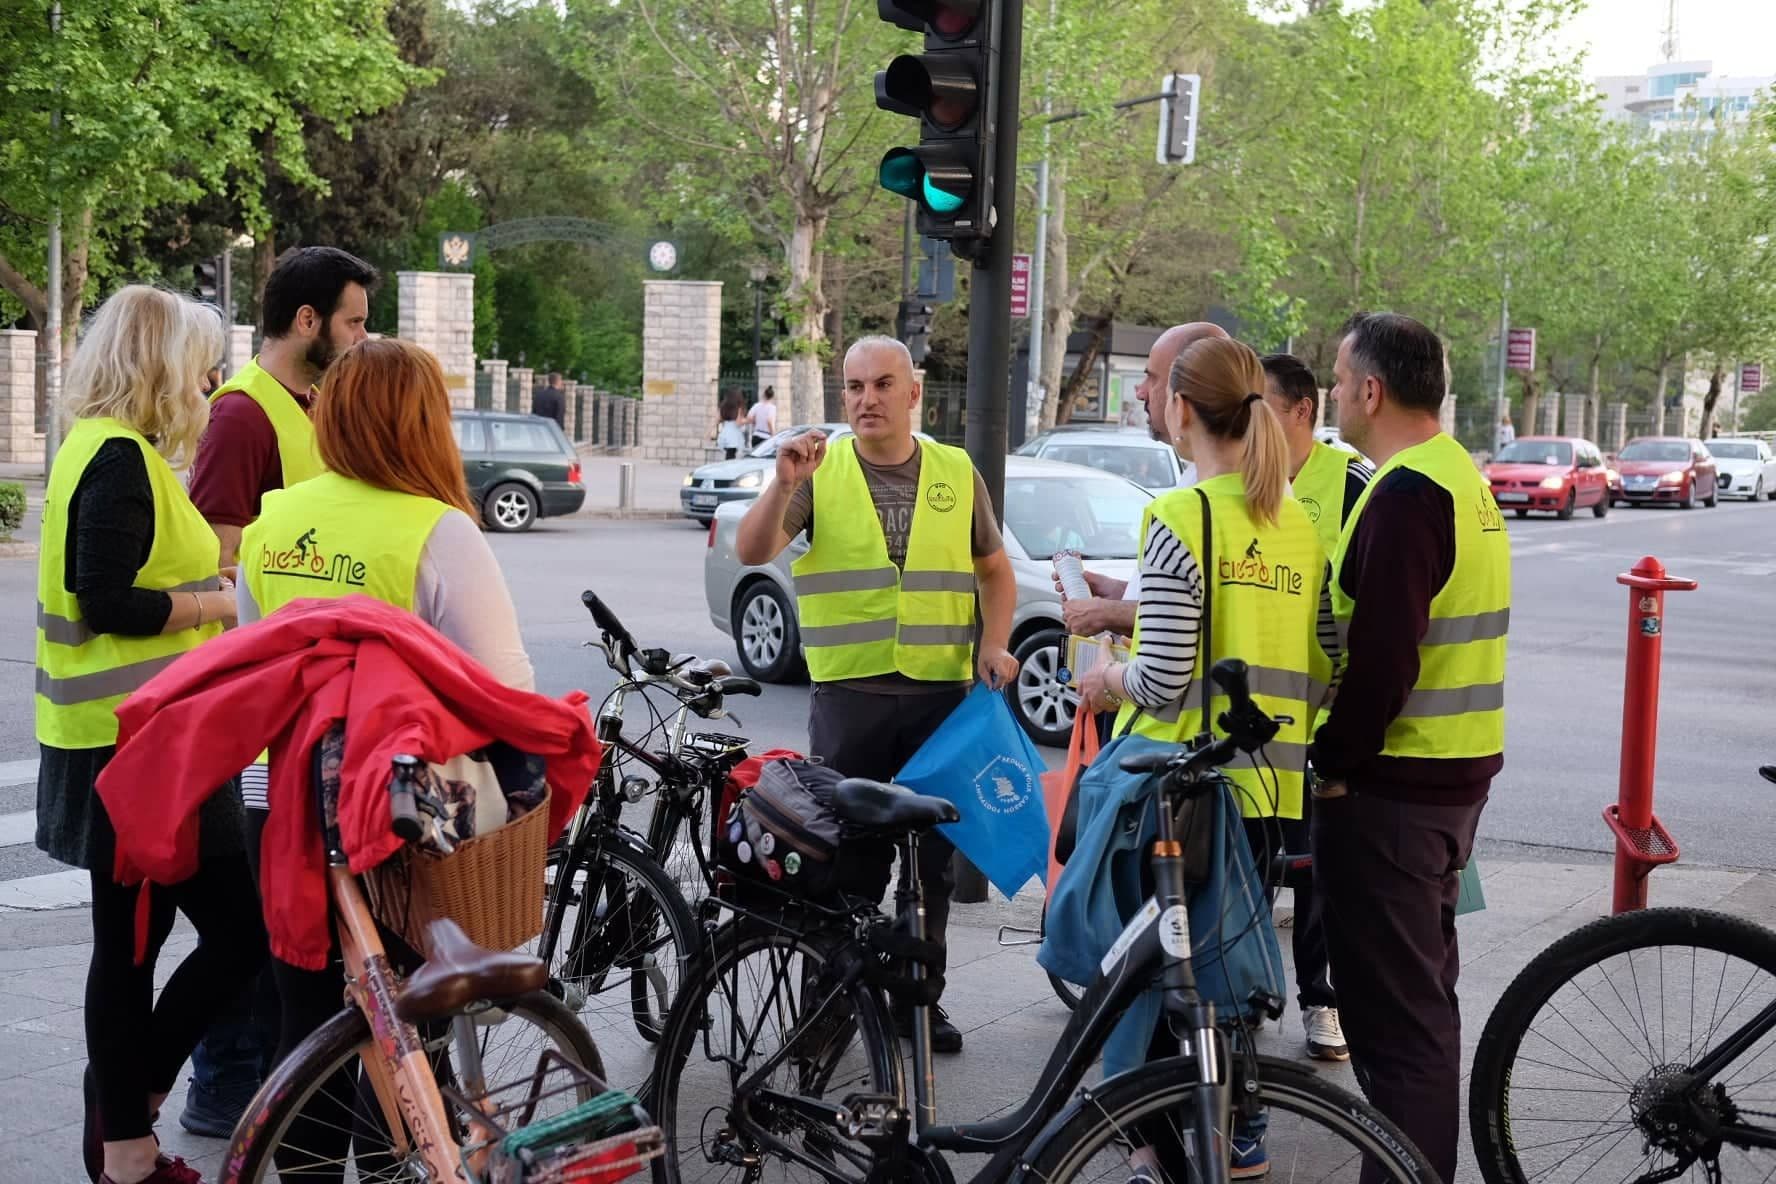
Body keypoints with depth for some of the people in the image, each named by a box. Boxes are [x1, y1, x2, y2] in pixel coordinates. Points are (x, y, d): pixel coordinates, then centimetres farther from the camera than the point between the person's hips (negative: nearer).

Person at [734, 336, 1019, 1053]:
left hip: (943, 691, 2)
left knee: (933, 853, 8)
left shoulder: (956, 473, 9)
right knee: (851, 854, 2)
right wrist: (783, 486, -26)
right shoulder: (820, 469, 1)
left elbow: (995, 570, 18)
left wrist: (994, 645, 2)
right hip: (849, 691, -2)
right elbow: (752, 552, -10)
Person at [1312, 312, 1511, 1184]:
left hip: (1391, 786, -11)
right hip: (1458, 772, 11)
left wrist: (1331, 762, -13)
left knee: (1390, 1010, -4)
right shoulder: (1462, 476, 14)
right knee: (1424, 993, 20)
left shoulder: (1405, 494, -19)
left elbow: (1381, 660, -24)